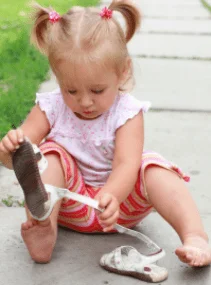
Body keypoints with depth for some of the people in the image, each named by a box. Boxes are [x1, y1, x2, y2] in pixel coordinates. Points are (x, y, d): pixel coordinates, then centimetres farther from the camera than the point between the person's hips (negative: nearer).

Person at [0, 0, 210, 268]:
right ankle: (42, 228, -36)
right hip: (71, 204, 2)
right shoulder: (50, 108, -9)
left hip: (118, 200, -1)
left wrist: (112, 197, -51)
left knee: (153, 167, -26)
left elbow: (126, 164, -28)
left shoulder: (127, 112, -14)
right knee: (51, 154, -21)